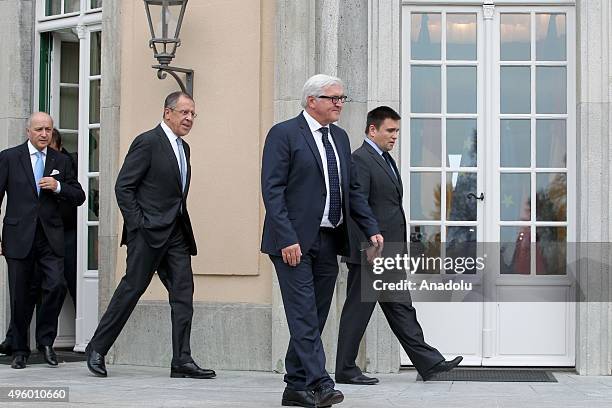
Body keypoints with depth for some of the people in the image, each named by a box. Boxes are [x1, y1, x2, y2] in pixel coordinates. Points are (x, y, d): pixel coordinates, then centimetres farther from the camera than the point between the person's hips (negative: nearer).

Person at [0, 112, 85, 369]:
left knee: (57, 285, -14)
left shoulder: (60, 162, 11)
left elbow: (79, 197, 11)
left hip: (51, 238, 2)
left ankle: (46, 340, 6)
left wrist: (58, 187, -10)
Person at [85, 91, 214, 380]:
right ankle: (97, 350, 10)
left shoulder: (183, 148, 17)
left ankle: (182, 361, 1)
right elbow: (123, 187, -11)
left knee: (183, 291, 0)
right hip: (148, 232, -8)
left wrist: (184, 227, 12)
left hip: (176, 233, 8)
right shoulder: (148, 142, -8)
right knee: (132, 288, -3)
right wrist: (138, 224, -15)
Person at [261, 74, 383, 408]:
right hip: (295, 242, -7)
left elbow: (350, 190, 19)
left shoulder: (340, 137, 17)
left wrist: (372, 229, 7)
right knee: (305, 317, -9)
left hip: (328, 242, 7)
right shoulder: (284, 133, -5)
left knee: (314, 318, 9)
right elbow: (272, 189, -11)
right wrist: (287, 239, -19)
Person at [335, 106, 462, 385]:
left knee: (401, 309, 11)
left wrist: (397, 250, 18)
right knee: (358, 310, -1)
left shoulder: (387, 160, 18)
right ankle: (345, 370, 8)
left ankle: (429, 363, 13)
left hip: (389, 254, 10)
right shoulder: (360, 160, -13)